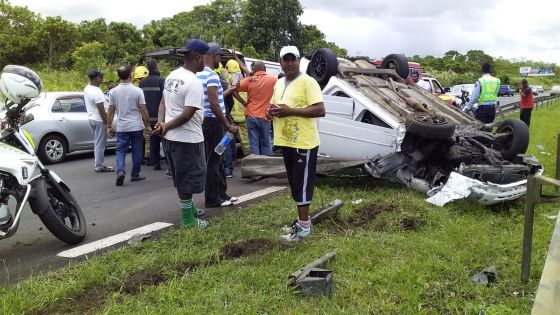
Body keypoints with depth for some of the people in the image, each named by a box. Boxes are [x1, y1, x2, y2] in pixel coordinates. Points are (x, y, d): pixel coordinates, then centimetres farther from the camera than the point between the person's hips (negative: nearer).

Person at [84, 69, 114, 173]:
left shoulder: (87, 88, 7)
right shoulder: (97, 92, -23)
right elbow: (102, 111, -22)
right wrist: (108, 123, -15)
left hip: (91, 118, 10)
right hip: (99, 120, -10)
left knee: (97, 143, 17)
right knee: (100, 144, -2)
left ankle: (99, 164, 23)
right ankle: (99, 166, 4)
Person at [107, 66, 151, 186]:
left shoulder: (114, 91, -1)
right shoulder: (137, 91, -8)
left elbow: (111, 111, 3)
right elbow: (143, 110, -7)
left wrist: (109, 126, 11)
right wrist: (147, 125, 2)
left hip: (122, 127, 2)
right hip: (136, 126, -2)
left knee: (120, 150, 8)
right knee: (136, 151, 9)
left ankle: (120, 171, -13)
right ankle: (135, 175, 16)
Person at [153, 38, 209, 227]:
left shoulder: (172, 75, 9)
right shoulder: (194, 83, -19)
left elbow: (163, 102, 10)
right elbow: (188, 114, -23)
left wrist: (161, 122, -3)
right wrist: (166, 127, -12)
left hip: (170, 137, 9)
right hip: (187, 139, -9)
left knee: (182, 178, 21)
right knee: (188, 179, 3)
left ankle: (189, 209, 36)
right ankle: (188, 219, 14)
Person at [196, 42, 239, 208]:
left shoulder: (199, 74, 12)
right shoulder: (212, 75, -17)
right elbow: (214, 104, -23)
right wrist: (228, 125, -19)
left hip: (205, 120, 10)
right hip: (213, 121, -10)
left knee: (217, 159, 16)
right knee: (213, 160, -1)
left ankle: (221, 194, 24)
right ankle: (212, 198, 8)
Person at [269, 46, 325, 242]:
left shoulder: (308, 82, -10)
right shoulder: (278, 84, 15)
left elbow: (320, 110, -18)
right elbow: (273, 107, 24)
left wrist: (290, 111, -22)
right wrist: (272, 111, -3)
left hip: (304, 143, -8)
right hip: (287, 142, 8)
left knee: (302, 183, -4)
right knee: (295, 183, 15)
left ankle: (304, 226, 5)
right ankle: (303, 220, 27)